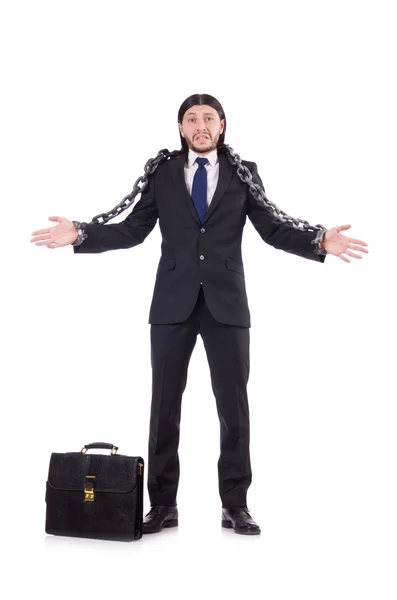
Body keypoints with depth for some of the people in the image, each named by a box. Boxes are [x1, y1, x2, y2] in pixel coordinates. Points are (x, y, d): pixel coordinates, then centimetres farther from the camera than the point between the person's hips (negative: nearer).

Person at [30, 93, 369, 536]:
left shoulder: (244, 173, 7)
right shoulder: (162, 174, 8)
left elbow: (274, 229, 2)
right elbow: (132, 231, 4)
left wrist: (320, 240, -14)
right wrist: (80, 234, -8)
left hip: (226, 303, 0)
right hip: (173, 303, 1)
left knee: (234, 406, 2)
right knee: (164, 405, 5)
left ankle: (235, 506, 14)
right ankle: (163, 504, 16)